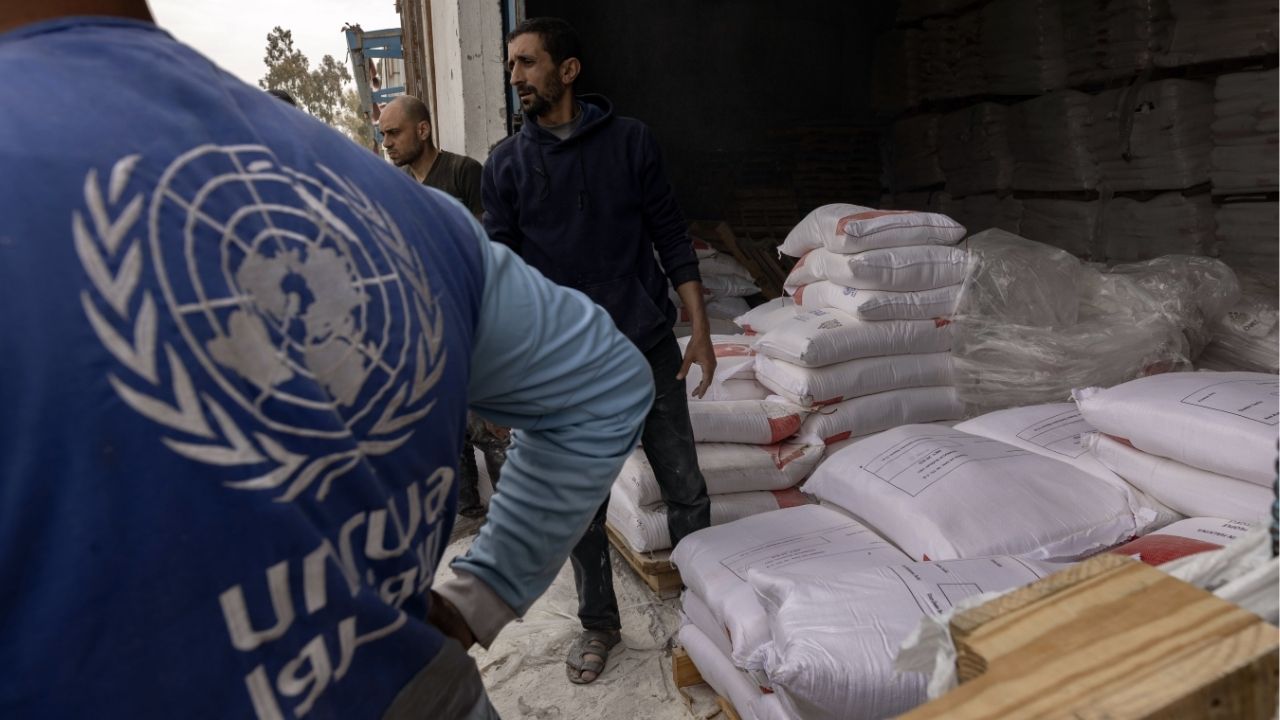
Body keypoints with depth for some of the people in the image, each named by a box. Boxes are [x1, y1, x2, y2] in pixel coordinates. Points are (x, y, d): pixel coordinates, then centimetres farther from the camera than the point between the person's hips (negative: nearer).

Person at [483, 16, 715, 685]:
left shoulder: (629, 140, 1)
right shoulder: (506, 164, 3)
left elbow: (671, 236, 2)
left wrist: (700, 330, -3)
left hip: (649, 347, 0)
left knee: (685, 488, 8)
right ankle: (598, 623, 31)